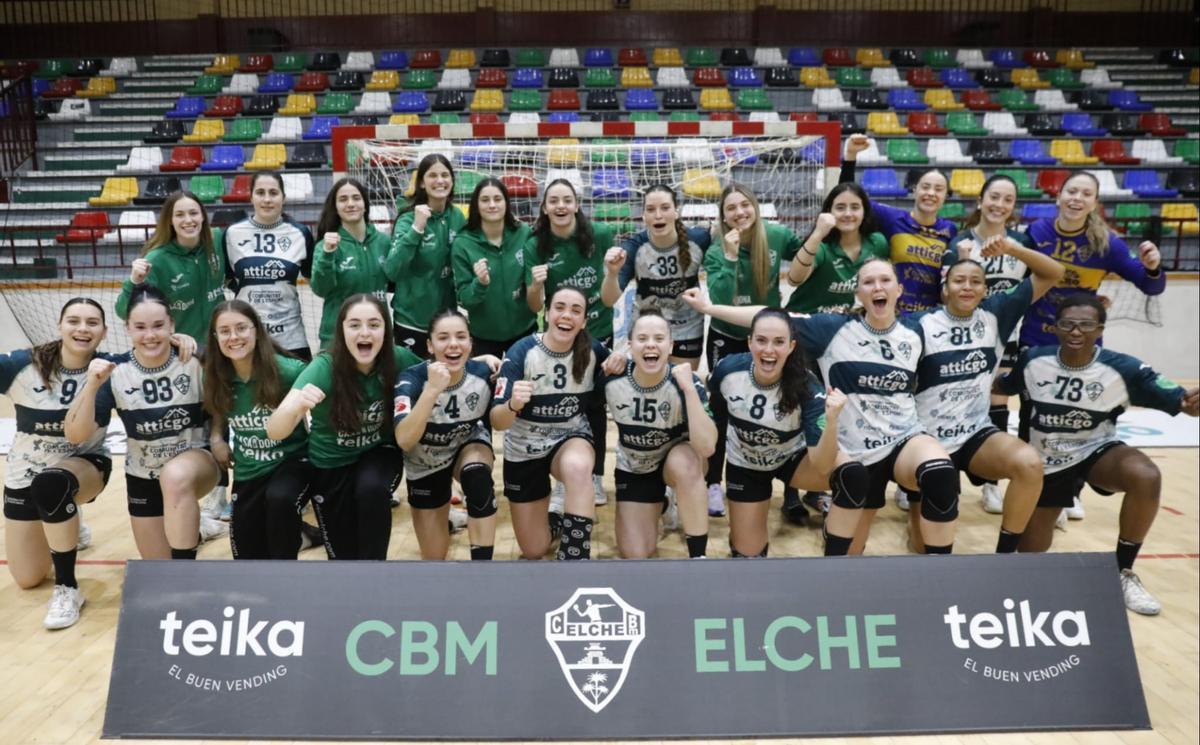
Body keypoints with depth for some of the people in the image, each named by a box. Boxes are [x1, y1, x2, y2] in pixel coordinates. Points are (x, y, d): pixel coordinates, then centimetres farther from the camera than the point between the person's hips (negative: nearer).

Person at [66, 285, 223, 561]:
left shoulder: (195, 363, -19)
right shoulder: (116, 372, -13)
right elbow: (76, 436, -18)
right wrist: (91, 385, -30)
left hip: (197, 461, -3)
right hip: (144, 478, 3)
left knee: (176, 476, -41)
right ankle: (193, 529, 45)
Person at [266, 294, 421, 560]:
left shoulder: (399, 360, -20)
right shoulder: (324, 368, -27)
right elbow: (274, 431, -35)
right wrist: (295, 407, -59)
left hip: (378, 454, 1)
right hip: (330, 465, -1)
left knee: (372, 489, -33)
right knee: (344, 553, 5)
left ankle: (374, 558, -10)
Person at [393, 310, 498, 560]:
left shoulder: (483, 373, -23)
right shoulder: (412, 378, -29)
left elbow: (495, 419, -2)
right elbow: (404, 440, -44)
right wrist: (432, 390, -51)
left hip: (469, 445, 1)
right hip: (426, 461, 0)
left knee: (477, 475, -36)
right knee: (434, 555, 6)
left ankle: (482, 565, -23)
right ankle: (439, 513, 42)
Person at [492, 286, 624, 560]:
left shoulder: (593, 350, -11)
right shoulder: (521, 352, -20)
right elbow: (497, 422, -24)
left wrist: (620, 360, -15)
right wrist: (513, 404, -47)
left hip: (572, 438, 1)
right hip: (525, 449, 0)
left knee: (577, 467, -39)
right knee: (534, 551, 8)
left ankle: (573, 557, -26)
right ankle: (555, 519, 42)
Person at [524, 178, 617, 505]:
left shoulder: (599, 234, -12)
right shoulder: (535, 246, -11)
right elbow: (535, 306, -9)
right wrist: (536, 284, -27)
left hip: (600, 333, 0)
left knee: (596, 404, 10)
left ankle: (595, 477, 24)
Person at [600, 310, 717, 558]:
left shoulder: (686, 382, -27)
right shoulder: (612, 380, -22)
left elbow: (706, 447, -40)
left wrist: (690, 389, -43)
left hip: (677, 457, -2)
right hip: (633, 468, 2)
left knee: (684, 464, -39)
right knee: (634, 555, -5)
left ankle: (698, 556, -22)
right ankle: (659, 504, 28)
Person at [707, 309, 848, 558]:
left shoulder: (806, 390, -30)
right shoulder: (727, 370, -25)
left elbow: (821, 467, -37)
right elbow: (712, 417, -1)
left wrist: (831, 421, -51)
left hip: (792, 459, -1)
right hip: (745, 466, 2)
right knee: (748, 554, 4)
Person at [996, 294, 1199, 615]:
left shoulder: (1122, 369, -20)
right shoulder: (1033, 361, -14)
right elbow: (1002, 387, 2)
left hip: (1097, 452, -1)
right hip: (1048, 462, 1)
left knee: (1146, 477, -37)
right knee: (1031, 552, 7)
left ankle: (1122, 574, -15)